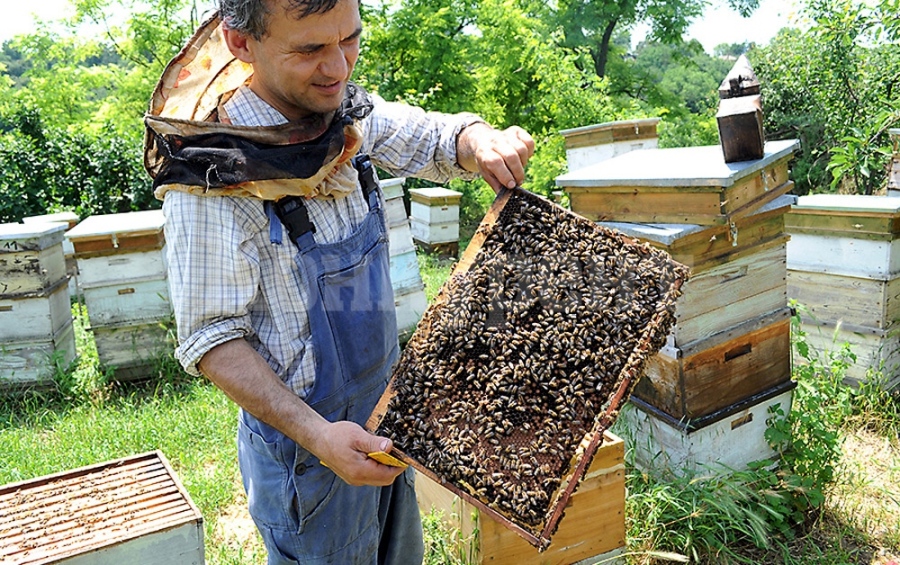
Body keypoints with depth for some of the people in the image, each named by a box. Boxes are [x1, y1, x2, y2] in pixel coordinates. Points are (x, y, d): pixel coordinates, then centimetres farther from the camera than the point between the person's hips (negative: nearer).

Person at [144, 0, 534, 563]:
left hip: (384, 419, 7)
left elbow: (436, 137, 7)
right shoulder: (211, 180, -25)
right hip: (305, 440, -7)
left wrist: (480, 141, -16)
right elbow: (212, 338, -21)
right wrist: (316, 433, -30)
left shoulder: (346, 112, -6)